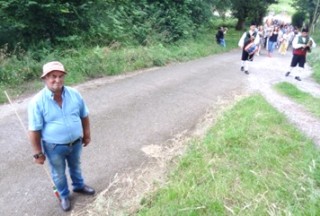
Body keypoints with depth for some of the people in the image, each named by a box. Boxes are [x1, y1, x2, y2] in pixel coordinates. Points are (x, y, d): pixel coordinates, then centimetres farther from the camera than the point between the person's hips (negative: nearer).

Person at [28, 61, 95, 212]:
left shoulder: (74, 94, -12)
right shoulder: (37, 102, -22)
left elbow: (84, 116, 2)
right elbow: (34, 131, -16)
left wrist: (87, 135, 8)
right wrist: (38, 153, -11)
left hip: (75, 142, 3)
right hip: (54, 147, -3)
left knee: (75, 166, 28)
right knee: (59, 173, 21)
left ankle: (79, 186, 55)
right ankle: (64, 195, 47)